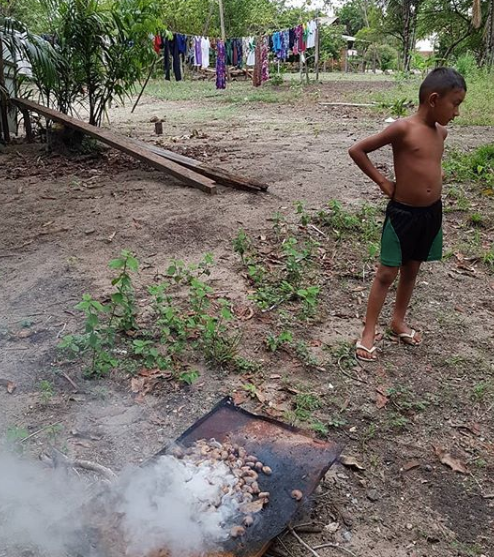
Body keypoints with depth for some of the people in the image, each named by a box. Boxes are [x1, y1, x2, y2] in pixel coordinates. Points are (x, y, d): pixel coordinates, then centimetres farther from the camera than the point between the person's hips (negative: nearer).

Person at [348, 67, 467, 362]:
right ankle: (369, 333, 12)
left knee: (412, 270, 18)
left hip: (432, 212, 6)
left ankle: (399, 321, 36)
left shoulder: (441, 132, 4)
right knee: (387, 273, 1)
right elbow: (356, 150, -12)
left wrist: (435, 179, 6)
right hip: (403, 212, -6)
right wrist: (383, 182, -10)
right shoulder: (403, 128, -16)